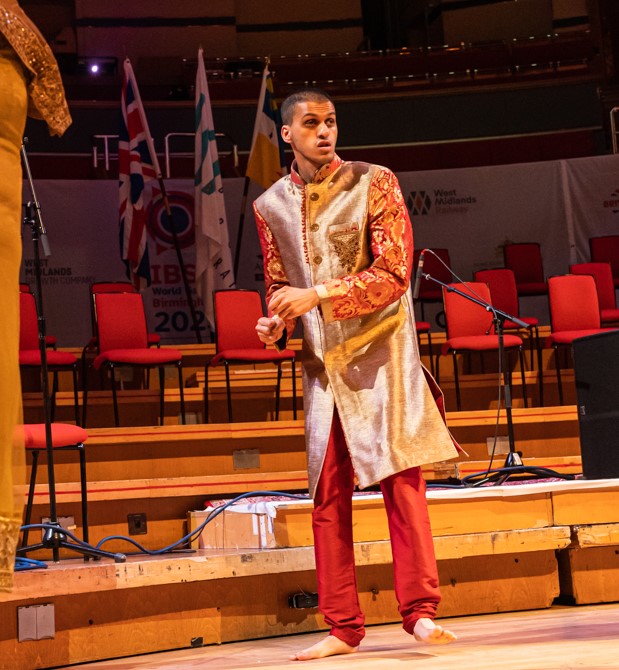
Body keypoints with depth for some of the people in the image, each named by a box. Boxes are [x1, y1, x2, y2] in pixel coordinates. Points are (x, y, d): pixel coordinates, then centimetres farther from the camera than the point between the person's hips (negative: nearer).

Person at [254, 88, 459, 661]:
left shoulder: (374, 184, -4)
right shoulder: (271, 206, 8)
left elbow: (393, 274, -12)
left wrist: (318, 296, -21)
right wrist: (275, 322, -4)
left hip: (379, 351, -4)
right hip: (321, 361, 4)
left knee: (400, 474, -12)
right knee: (327, 492, 3)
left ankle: (420, 610, -7)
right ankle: (343, 627, 9)